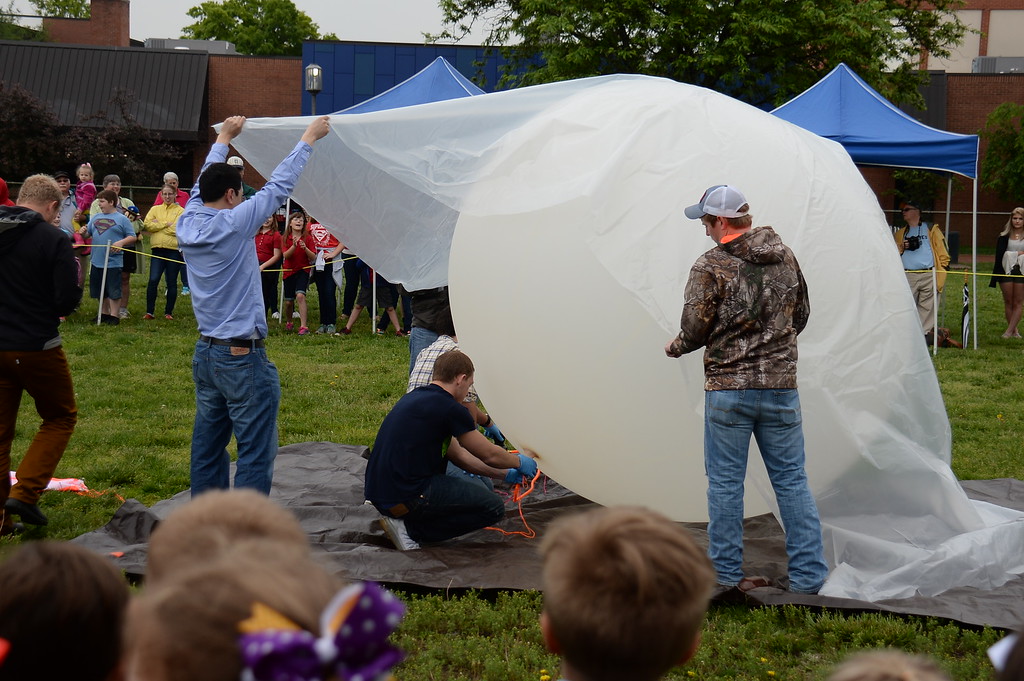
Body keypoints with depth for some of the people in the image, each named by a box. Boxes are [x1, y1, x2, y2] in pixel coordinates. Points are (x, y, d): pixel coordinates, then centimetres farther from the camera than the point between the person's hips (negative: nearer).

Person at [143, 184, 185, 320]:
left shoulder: (180, 211, 4)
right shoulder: (155, 209, 14)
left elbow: (177, 229, -10)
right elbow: (148, 225, -1)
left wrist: (158, 224, -5)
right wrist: (166, 224, -7)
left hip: (174, 250, -1)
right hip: (158, 249, 1)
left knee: (171, 282, 5)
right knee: (153, 280, -9)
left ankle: (168, 312, 14)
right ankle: (149, 311, -2)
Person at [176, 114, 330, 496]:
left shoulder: (188, 224, 4)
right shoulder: (233, 224, -14)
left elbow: (204, 183, 22)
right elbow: (279, 185, -8)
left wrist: (223, 139, 35)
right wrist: (309, 138, 3)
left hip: (205, 353, 8)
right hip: (243, 357, -8)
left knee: (207, 447, 13)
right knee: (256, 452, -4)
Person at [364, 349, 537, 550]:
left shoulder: (413, 398, 17)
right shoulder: (449, 409, -11)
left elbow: (457, 456, 24)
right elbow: (490, 456, -1)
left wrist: (505, 474, 30)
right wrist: (520, 462, 20)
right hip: (406, 497, -10)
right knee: (493, 507, 0)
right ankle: (410, 528, -6)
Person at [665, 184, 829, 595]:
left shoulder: (711, 267, -11)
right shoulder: (786, 259, 6)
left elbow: (695, 331, -10)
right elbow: (800, 316, 16)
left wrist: (674, 347, 11)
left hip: (727, 388, -4)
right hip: (782, 384, 4)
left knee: (725, 483, 6)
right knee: (792, 480, 9)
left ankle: (726, 574, 12)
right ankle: (808, 576, 9)